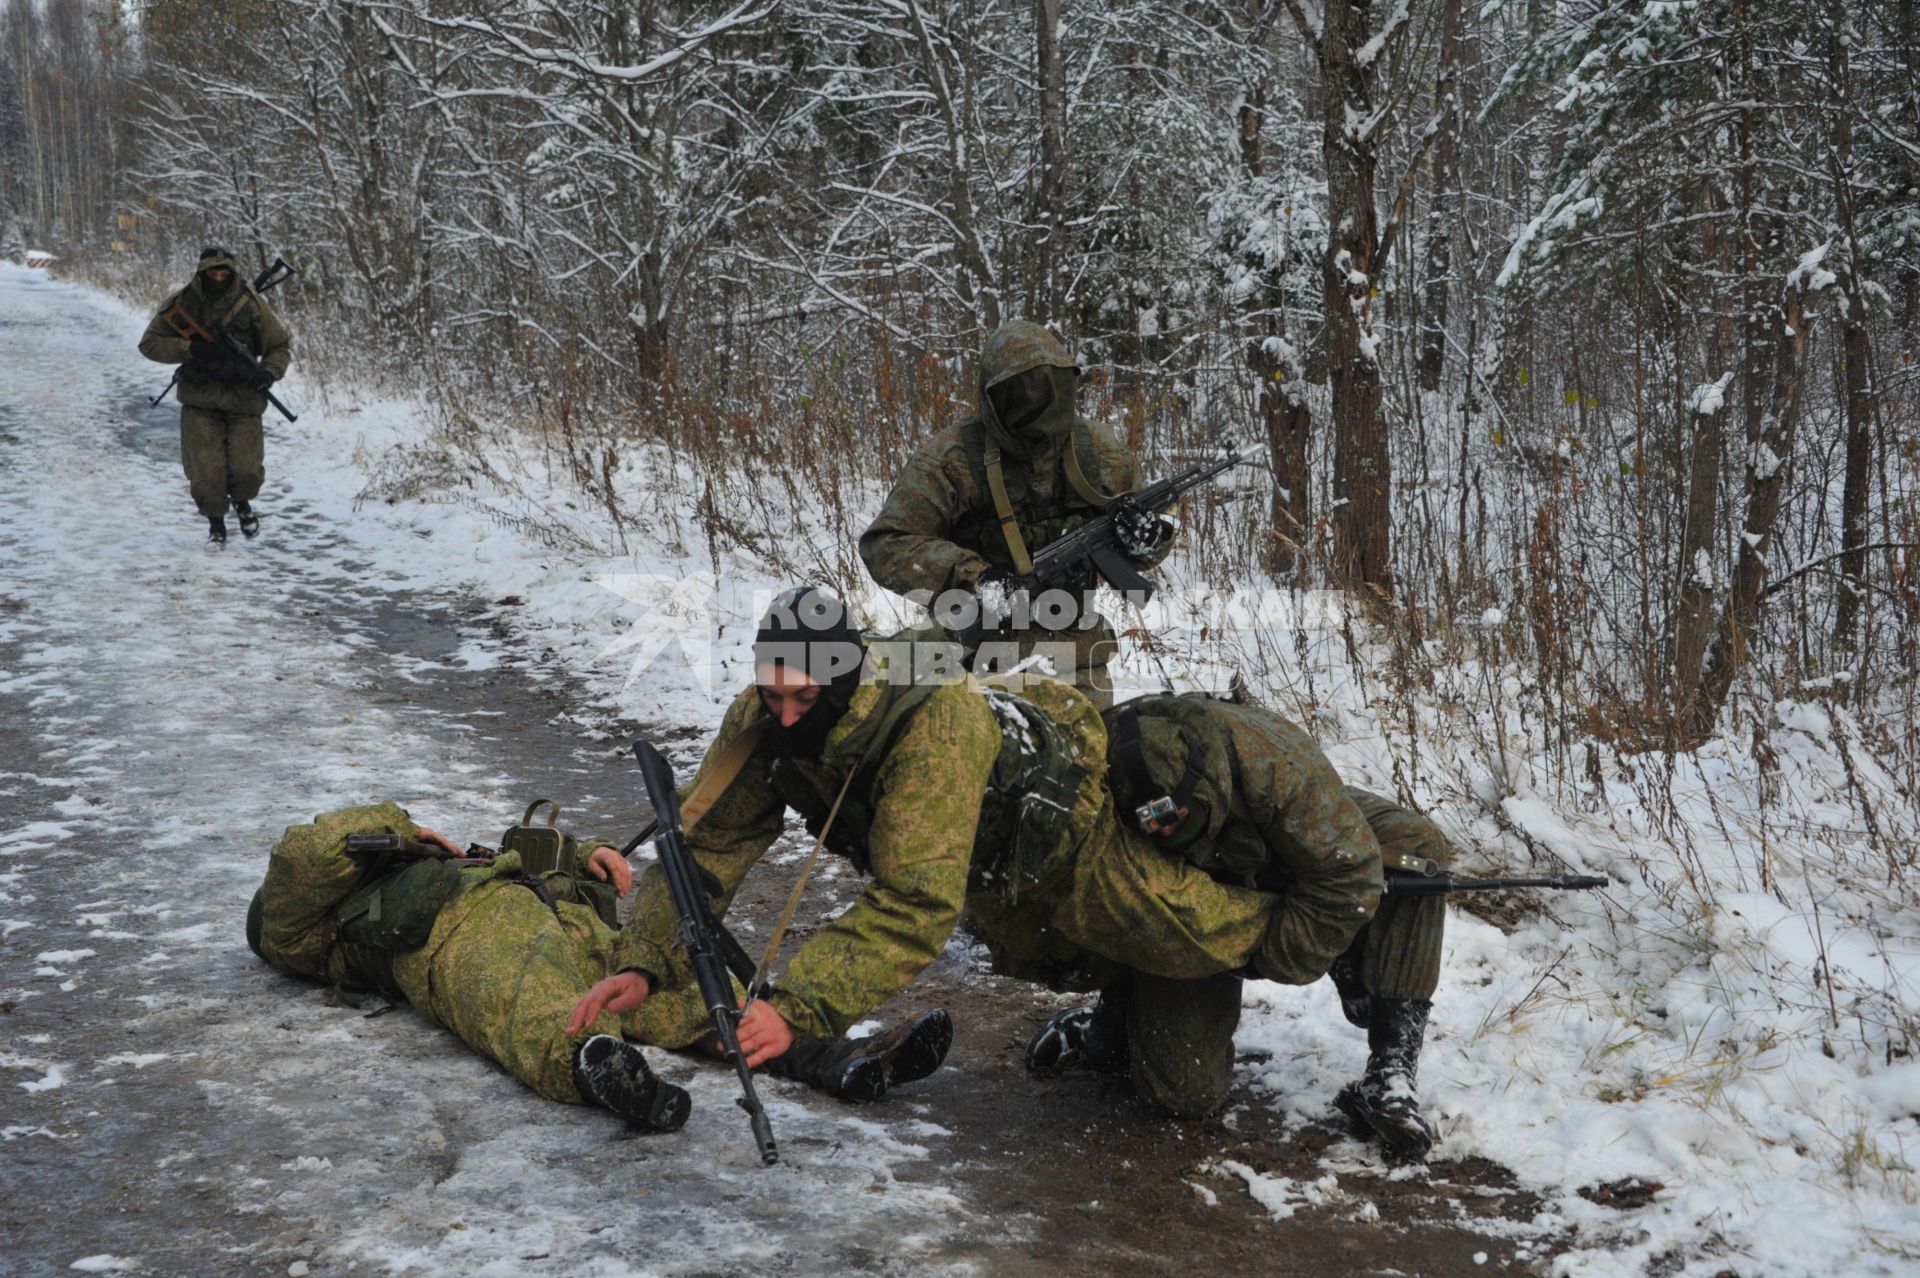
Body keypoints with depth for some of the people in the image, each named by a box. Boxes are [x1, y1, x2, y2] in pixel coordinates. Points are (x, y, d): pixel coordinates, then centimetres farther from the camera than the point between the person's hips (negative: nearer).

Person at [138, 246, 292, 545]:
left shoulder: (251, 304, 0)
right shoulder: (181, 304, -1)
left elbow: (281, 344, 11)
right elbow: (149, 344, 0)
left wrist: (269, 373, -8)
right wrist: (190, 349, -16)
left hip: (244, 400, 0)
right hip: (200, 401, 0)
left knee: (248, 471, -6)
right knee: (206, 474, -6)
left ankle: (241, 501, 30)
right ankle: (215, 521, 21)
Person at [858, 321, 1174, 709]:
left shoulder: (1098, 450, 0)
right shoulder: (952, 459, -12)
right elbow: (884, 545, -16)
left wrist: (1146, 538, -15)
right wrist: (972, 577, -27)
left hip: (1076, 658, 3)